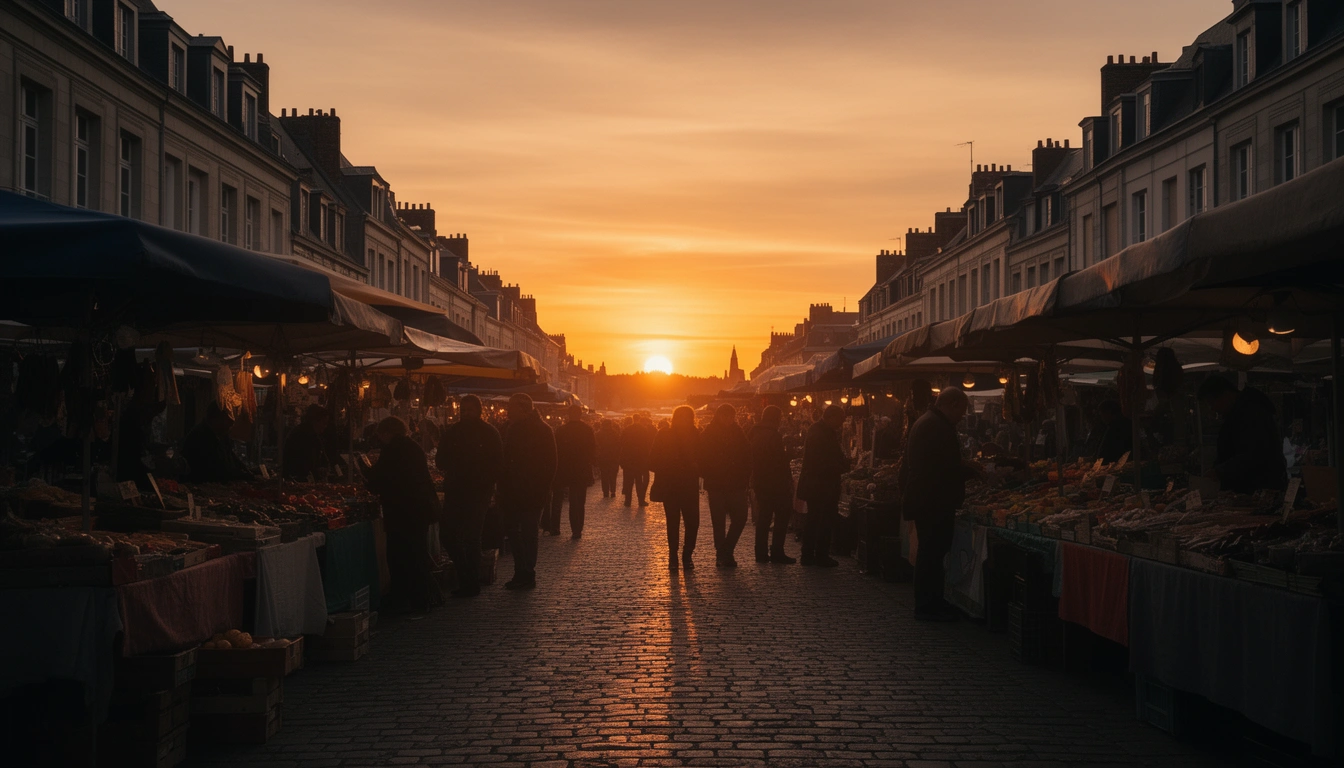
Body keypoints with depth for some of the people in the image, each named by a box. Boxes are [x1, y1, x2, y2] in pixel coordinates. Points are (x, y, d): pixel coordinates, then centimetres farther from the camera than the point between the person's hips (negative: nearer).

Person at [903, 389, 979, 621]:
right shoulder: (938, 426, -18)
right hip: (935, 503, -11)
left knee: (931, 552, 15)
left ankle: (929, 603, 22)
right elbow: (949, 467, -23)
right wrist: (972, 471, -6)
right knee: (932, 552, -5)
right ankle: (928, 605, -1)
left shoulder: (925, 422, 17)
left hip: (923, 499, 11)